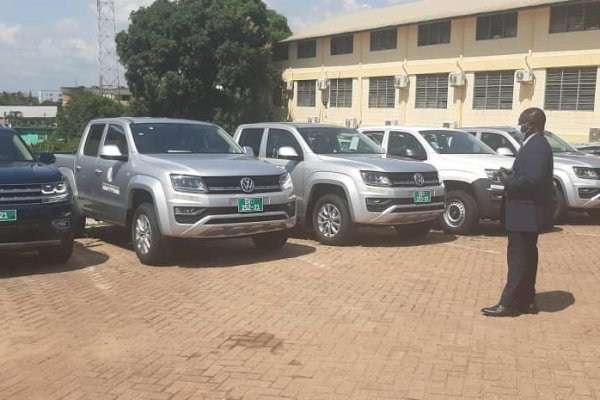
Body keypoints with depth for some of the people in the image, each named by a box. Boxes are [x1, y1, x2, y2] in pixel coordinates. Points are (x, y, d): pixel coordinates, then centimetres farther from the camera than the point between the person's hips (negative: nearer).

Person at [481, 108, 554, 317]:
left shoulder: (536, 146, -19)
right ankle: (526, 301, 23)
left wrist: (508, 181, -15)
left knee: (519, 257, -5)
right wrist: (511, 177, 5)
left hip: (527, 213, -11)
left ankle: (509, 303, 0)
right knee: (525, 257, 15)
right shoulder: (534, 144, 14)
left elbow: (533, 179, -28)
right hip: (527, 211, 11)